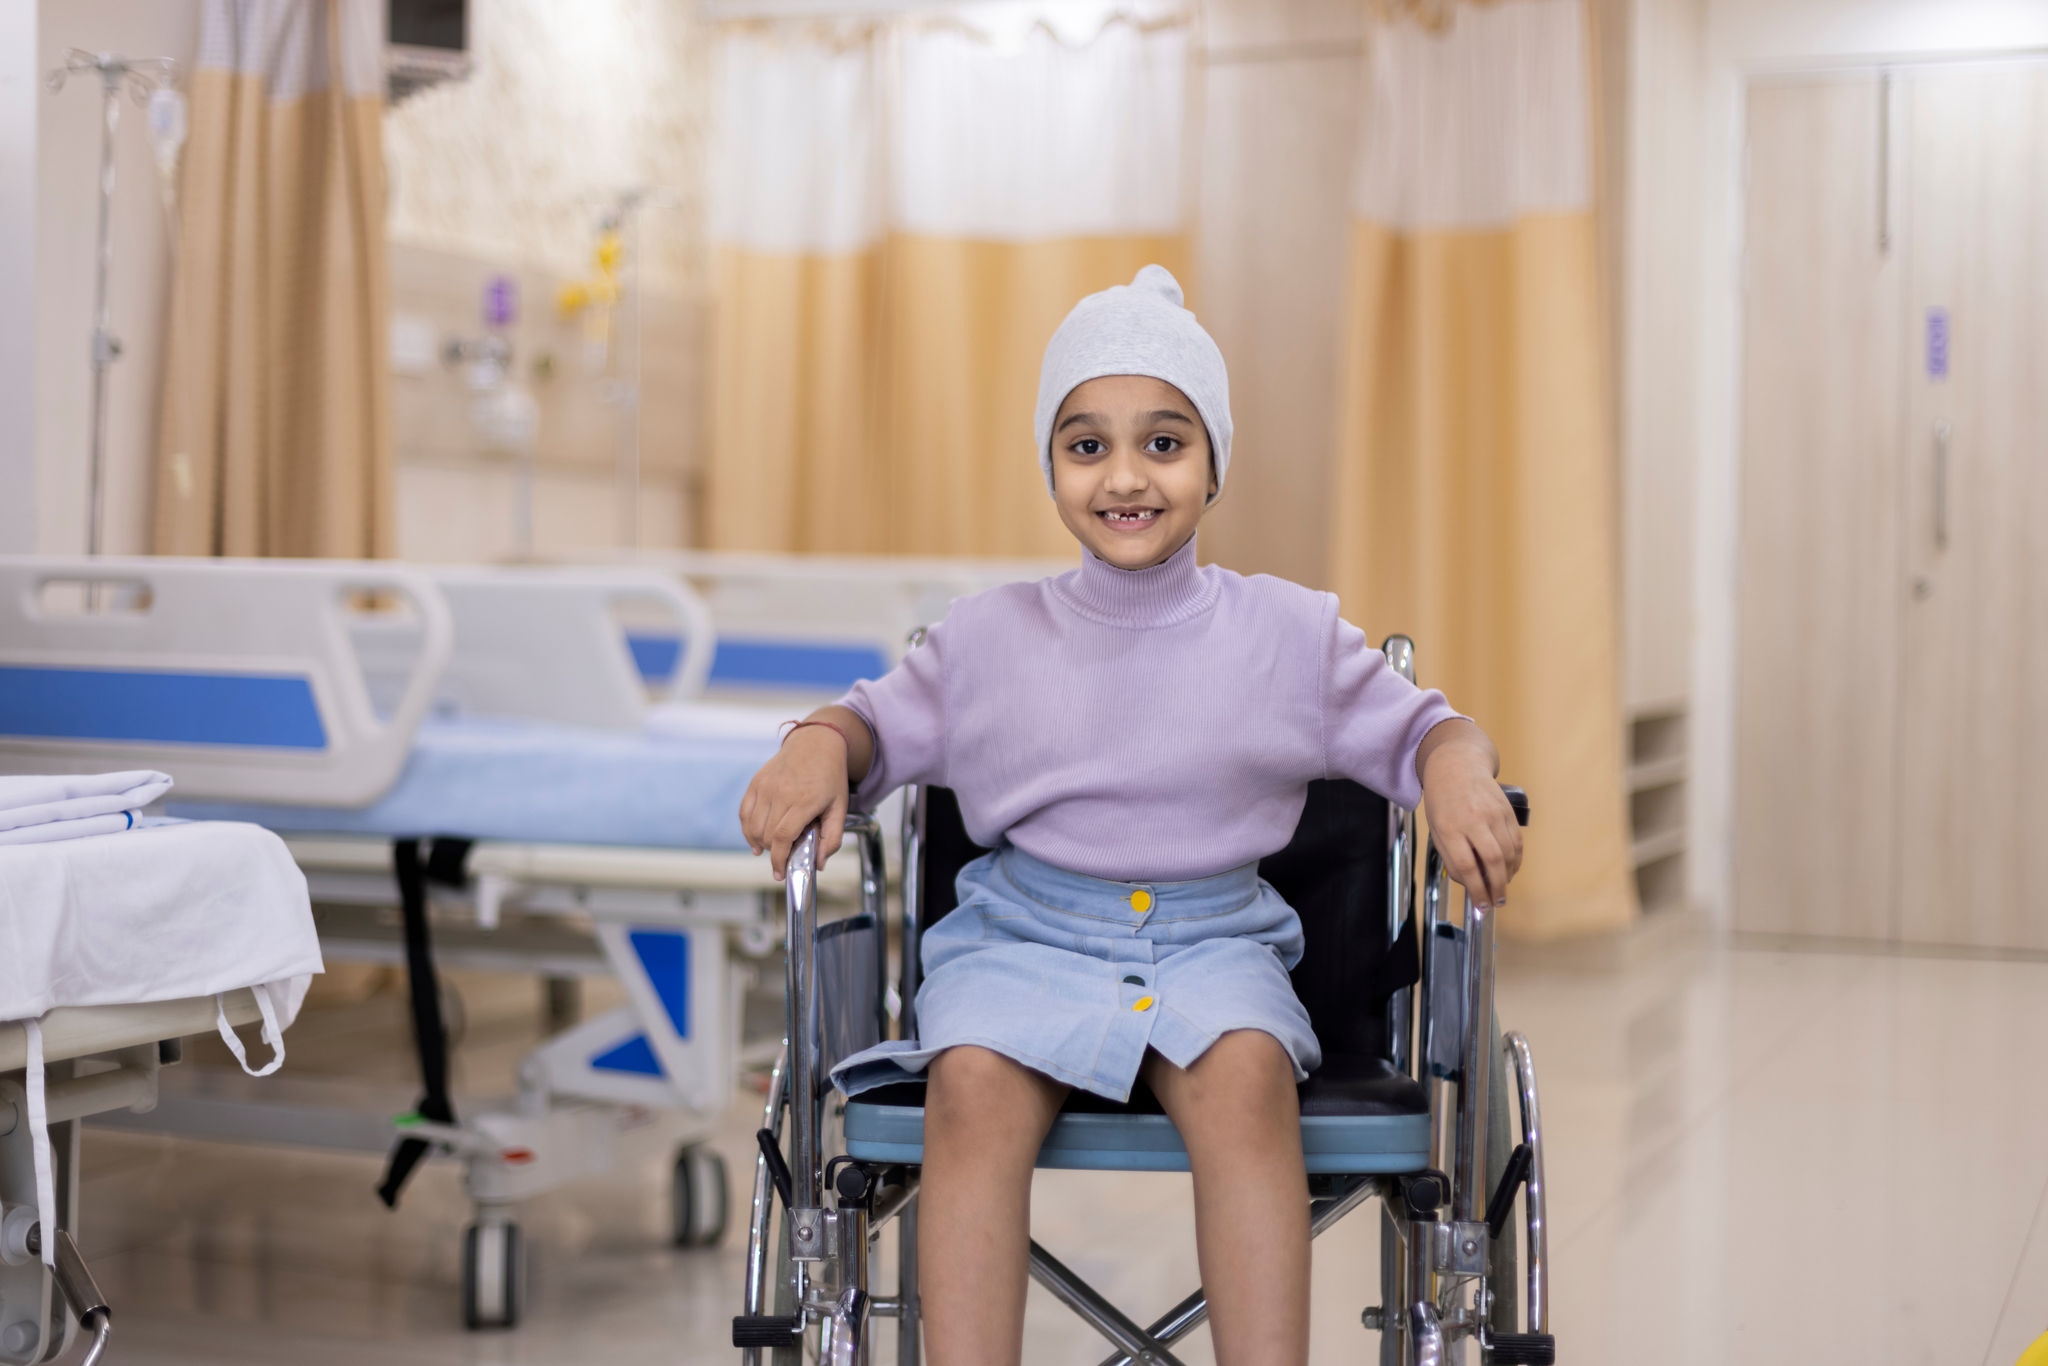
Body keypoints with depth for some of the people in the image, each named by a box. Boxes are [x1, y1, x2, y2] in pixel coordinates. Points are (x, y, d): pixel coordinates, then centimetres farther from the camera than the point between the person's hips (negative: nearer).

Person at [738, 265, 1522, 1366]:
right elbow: (884, 720, 16)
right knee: (974, 1082, -32)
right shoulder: (990, 637, 8)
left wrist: (1458, 771, -14)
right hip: (1024, 936, 1)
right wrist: (817, 746, -7)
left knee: (1246, 1073, -34)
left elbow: (1410, 728, 10)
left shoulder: (1288, 634, 6)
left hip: (1213, 941, 0)